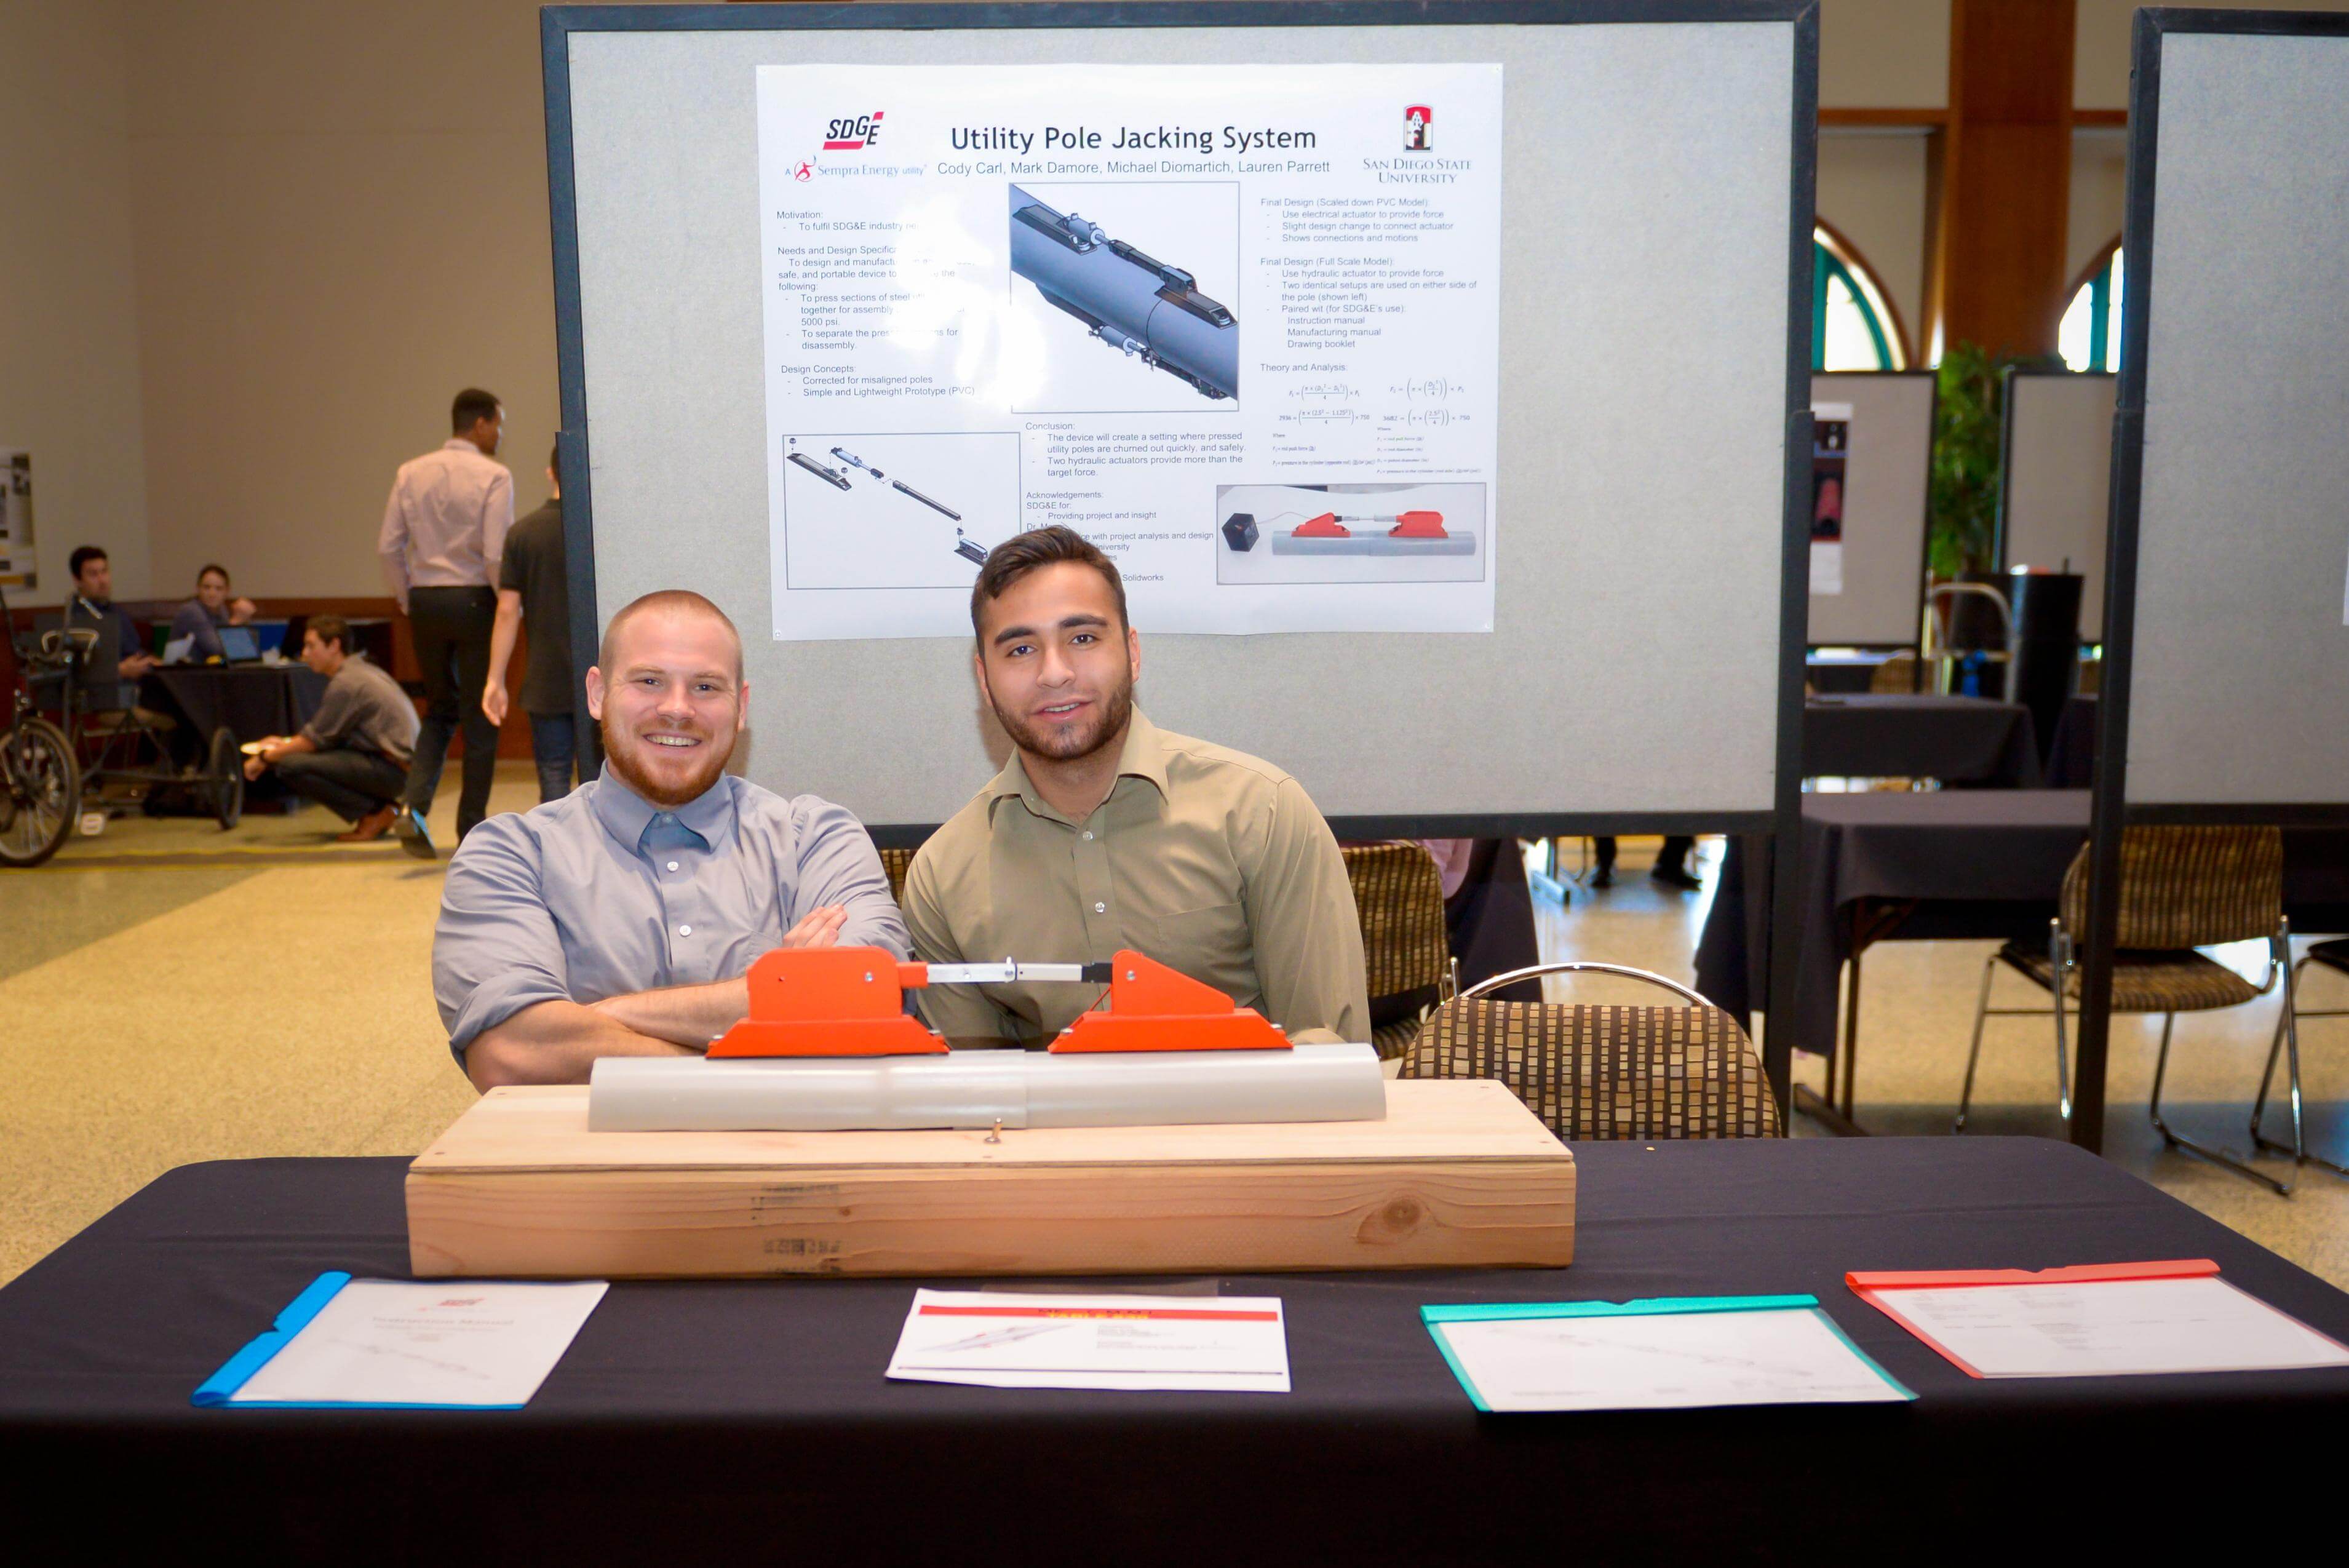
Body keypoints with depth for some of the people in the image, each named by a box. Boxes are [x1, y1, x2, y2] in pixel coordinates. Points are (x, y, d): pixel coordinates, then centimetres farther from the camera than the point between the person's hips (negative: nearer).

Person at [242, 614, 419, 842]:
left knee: (290, 767, -18)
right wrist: (285, 741, 22)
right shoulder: (361, 669, 17)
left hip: (391, 769, -10)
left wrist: (265, 758, 3)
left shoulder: (346, 682, -13)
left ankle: (376, 813, -8)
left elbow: (315, 740, -9)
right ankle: (379, 808, 10)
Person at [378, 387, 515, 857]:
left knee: (440, 708, 19)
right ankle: (472, 831, 13)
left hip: (424, 601, 5)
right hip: (474, 599, -5)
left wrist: (407, 601, 14)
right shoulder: (493, 476, -10)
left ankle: (414, 806, -1)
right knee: (480, 715, 7)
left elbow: (388, 545, 3)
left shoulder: (411, 473, 5)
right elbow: (497, 553, -16)